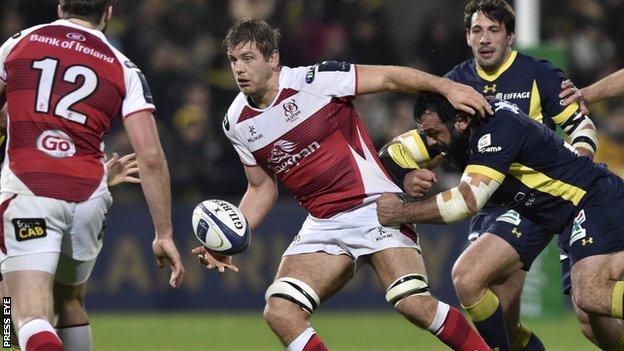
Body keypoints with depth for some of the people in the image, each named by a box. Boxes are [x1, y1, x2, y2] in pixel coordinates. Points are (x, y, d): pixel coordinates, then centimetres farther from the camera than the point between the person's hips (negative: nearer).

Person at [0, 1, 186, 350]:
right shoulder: (124, 69, 8)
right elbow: (151, 157, 1)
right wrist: (165, 234, 6)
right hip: (88, 198, 2)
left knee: (32, 316, -12)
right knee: (70, 302, 26)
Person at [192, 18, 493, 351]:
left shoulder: (312, 80, -10)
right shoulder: (236, 123, 6)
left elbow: (389, 77, -7)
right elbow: (262, 187, 18)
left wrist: (446, 86, -19)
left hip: (376, 207, -5)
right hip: (323, 226, 5)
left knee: (415, 304, -22)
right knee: (279, 312, -14)